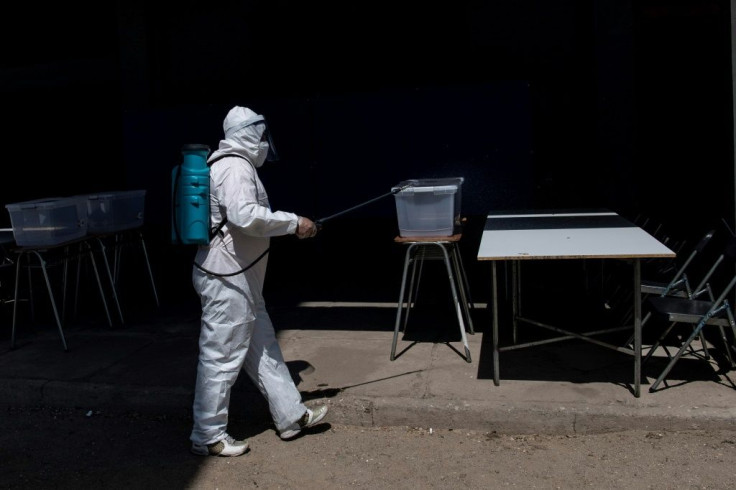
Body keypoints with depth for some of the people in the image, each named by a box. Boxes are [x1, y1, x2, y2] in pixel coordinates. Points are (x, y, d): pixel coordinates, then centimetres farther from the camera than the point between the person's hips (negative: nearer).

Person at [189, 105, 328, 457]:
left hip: (239, 278, 11)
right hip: (226, 278, -11)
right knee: (222, 356, 0)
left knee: (263, 349, 16)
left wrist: (289, 226, 14)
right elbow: (246, 216, -30)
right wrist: (293, 222, -20)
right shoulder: (236, 167, -16)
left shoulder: (235, 165, 17)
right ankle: (208, 436, 13)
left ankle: (291, 416, 28)